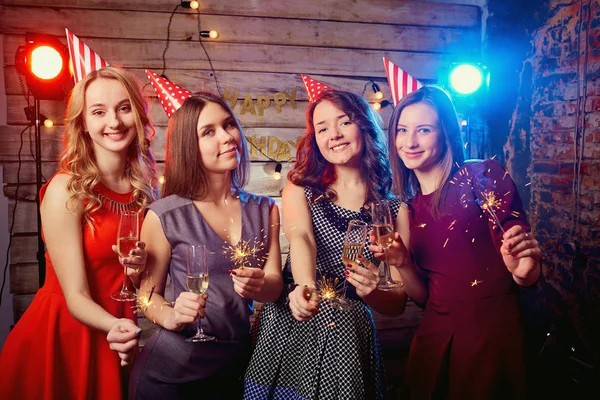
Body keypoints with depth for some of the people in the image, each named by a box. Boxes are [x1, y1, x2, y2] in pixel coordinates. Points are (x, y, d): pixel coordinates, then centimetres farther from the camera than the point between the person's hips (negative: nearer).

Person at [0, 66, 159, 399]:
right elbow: (76, 296, -18)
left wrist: (141, 268, -15)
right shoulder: (66, 191, -18)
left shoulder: (146, 187, -4)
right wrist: (117, 327, -36)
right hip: (65, 333, -4)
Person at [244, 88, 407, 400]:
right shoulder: (300, 188, 4)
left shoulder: (394, 208, 1)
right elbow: (300, 237, -17)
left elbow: (397, 304, -1)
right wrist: (306, 286, -37)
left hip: (348, 339, 0)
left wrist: (371, 293, -23)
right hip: (286, 329, 1)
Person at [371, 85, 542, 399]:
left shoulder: (484, 175, -8)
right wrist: (402, 263, -10)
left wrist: (523, 271, -28)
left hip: (492, 331, -4)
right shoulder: (409, 208, 5)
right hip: (434, 334, 5)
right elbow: (423, 297, 7)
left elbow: (526, 279, -7)